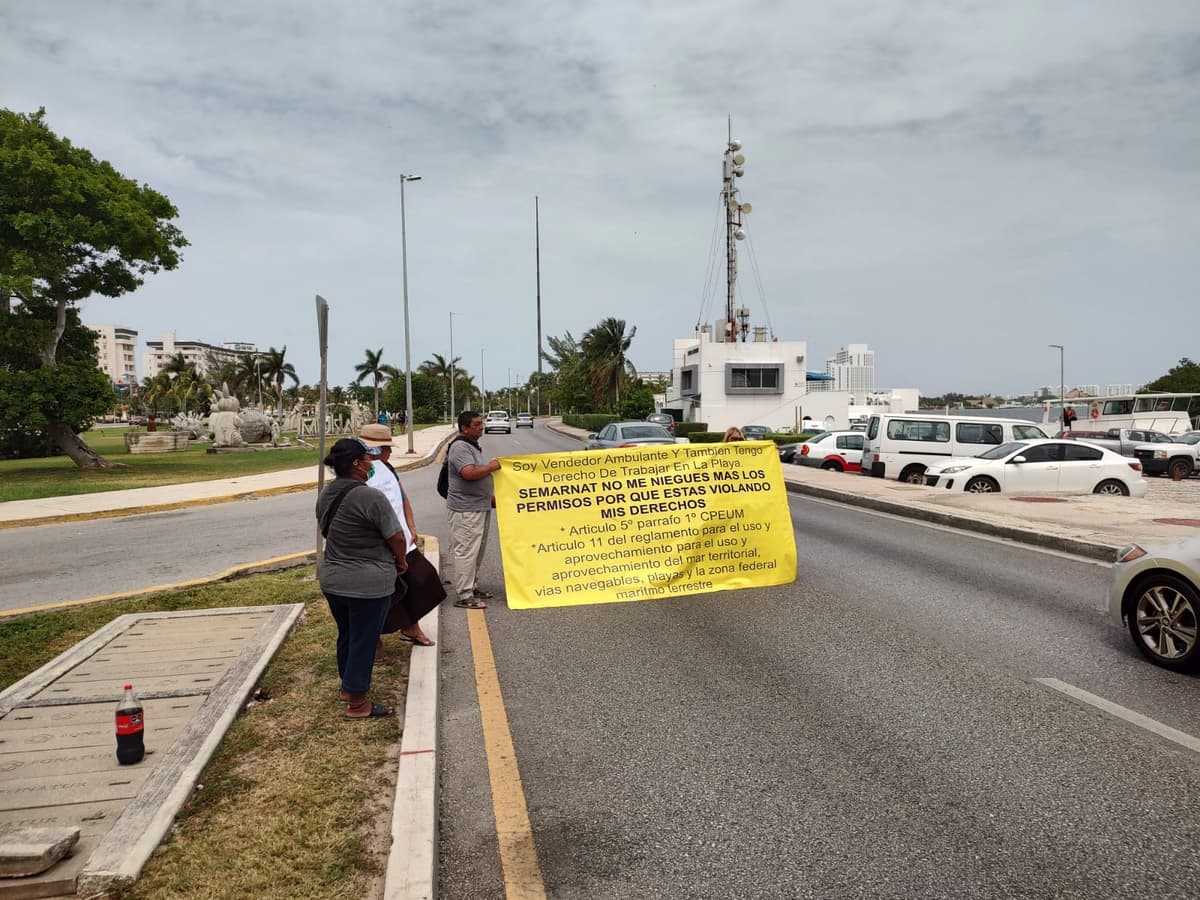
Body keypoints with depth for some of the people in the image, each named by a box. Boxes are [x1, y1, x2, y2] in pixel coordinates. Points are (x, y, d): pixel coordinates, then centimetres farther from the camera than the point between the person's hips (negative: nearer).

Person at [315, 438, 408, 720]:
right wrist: (401, 562, 2)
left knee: (346, 634, 23)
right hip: (368, 584, -8)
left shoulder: (326, 494, 2)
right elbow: (396, 538, -17)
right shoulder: (371, 498, -23)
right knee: (364, 640, 5)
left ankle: (348, 686, 40)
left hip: (331, 577, 8)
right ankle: (357, 704, 15)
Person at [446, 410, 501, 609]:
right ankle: (464, 596, -3)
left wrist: (490, 497, 24)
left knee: (477, 551, 17)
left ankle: (472, 588, 27)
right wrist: (491, 467, -16)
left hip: (480, 507, 10)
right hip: (465, 510, -10)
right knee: (466, 552, -7)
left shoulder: (473, 446, 17)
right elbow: (469, 473, -30)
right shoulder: (460, 447, -16)